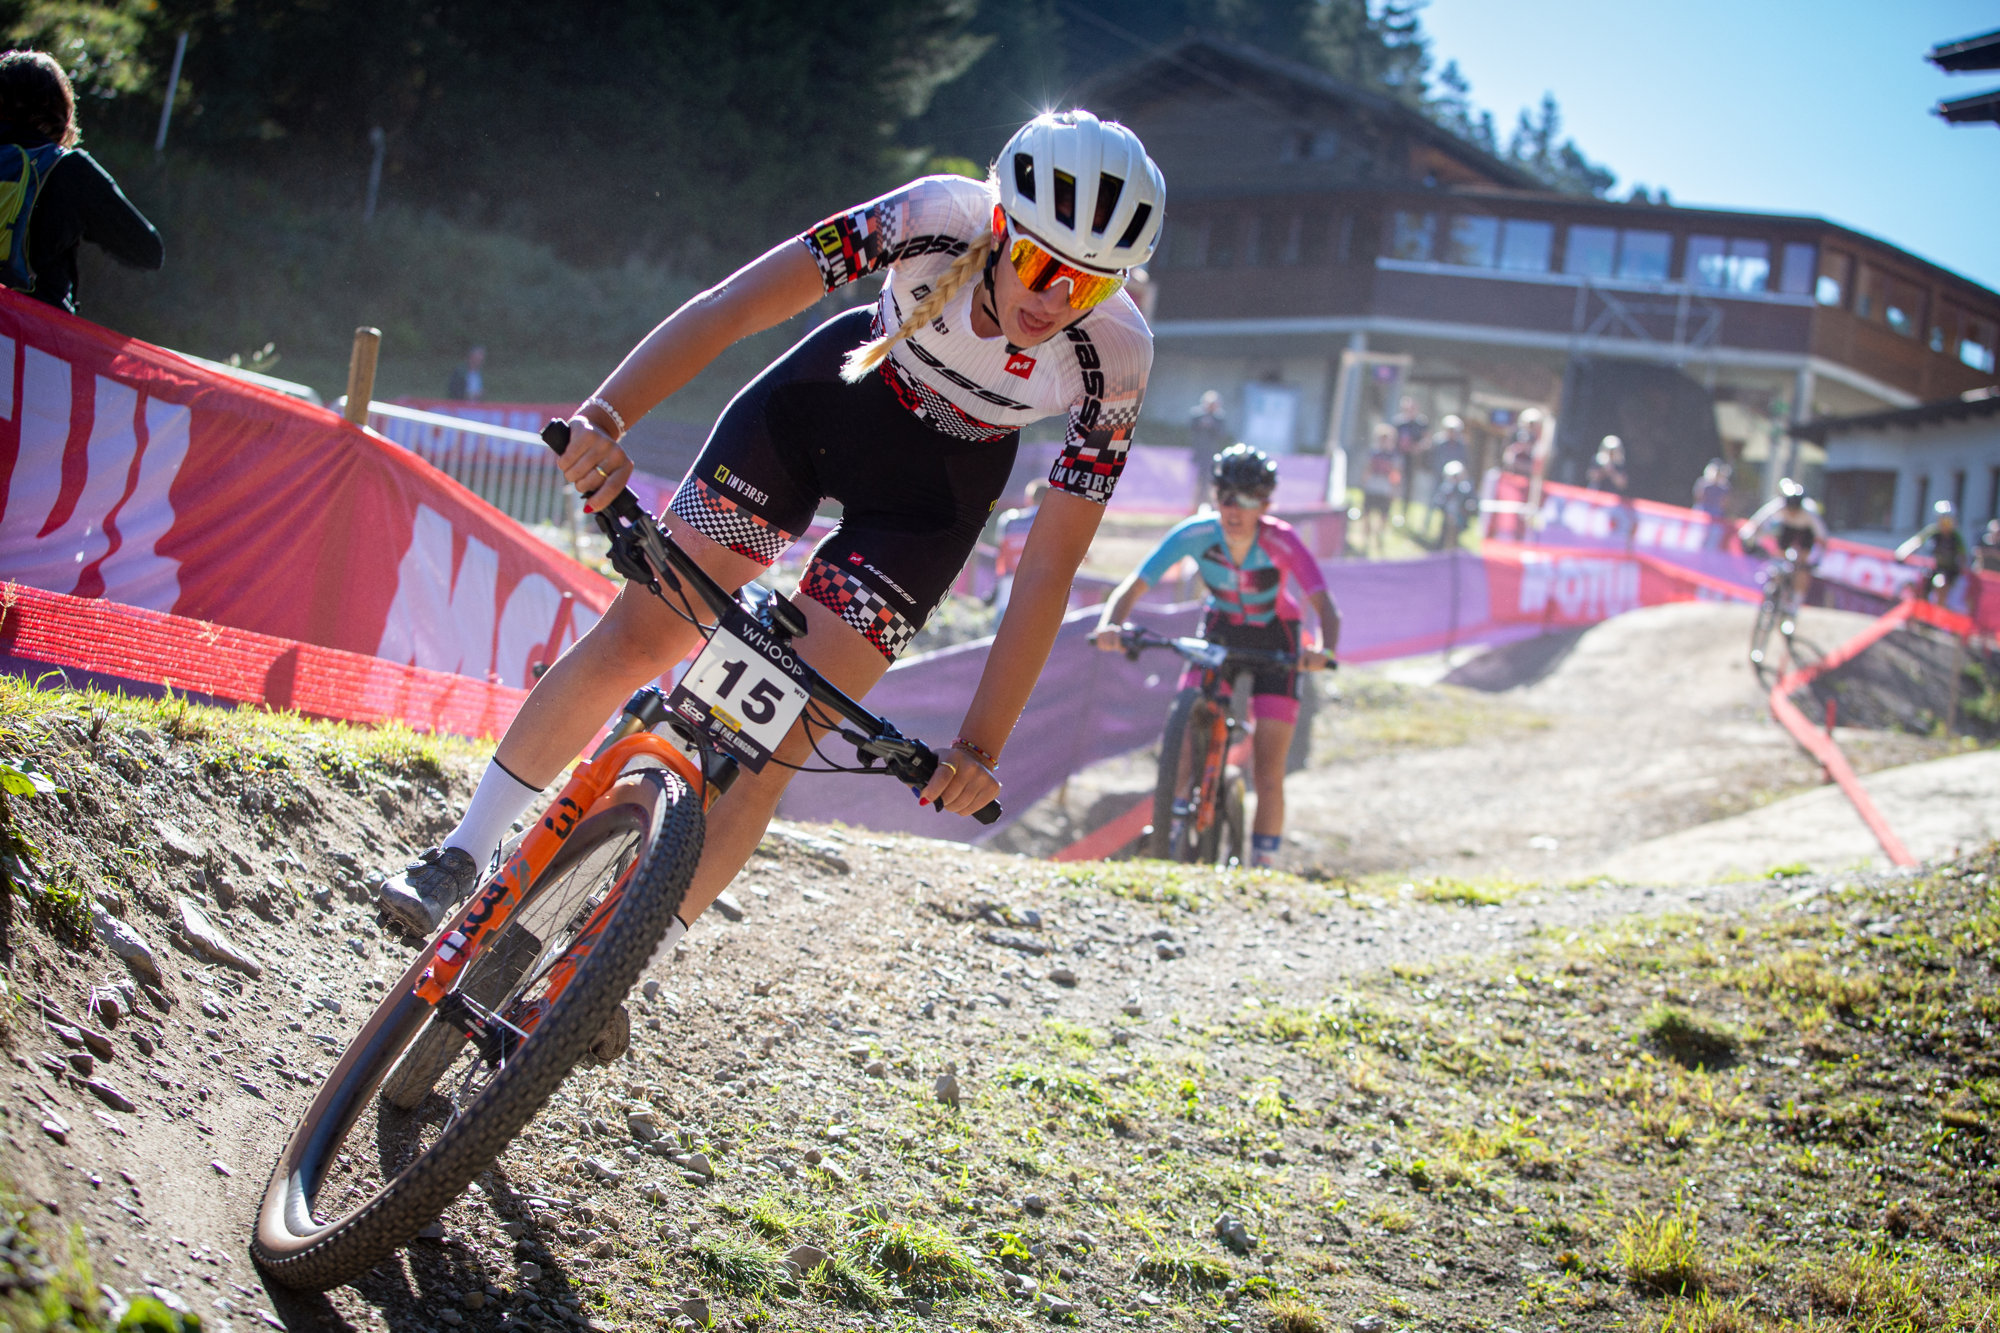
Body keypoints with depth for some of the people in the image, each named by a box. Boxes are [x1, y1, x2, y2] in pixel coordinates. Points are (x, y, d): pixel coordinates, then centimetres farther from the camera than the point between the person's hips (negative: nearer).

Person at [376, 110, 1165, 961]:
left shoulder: (1114, 363, -29)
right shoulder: (939, 217, -32)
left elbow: (1049, 568, -24)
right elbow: (729, 308, -35)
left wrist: (981, 744, -28)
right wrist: (606, 416, -49)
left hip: (936, 488, -1)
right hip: (834, 393, 1)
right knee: (632, 641, -3)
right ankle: (462, 858, 14)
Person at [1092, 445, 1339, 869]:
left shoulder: (1280, 540, -28)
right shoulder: (1195, 534, -24)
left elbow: (1325, 607, -36)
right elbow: (1132, 587, -26)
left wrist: (1324, 651, -57)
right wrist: (1110, 625, -46)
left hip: (1273, 641, -2)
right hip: (1219, 631, 2)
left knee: (1268, 775, -6)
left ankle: (1262, 864, 7)